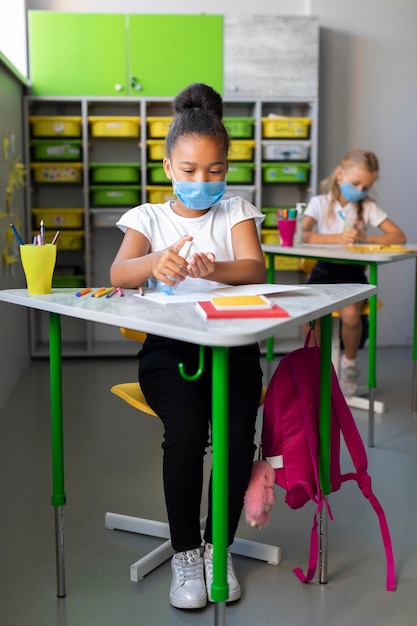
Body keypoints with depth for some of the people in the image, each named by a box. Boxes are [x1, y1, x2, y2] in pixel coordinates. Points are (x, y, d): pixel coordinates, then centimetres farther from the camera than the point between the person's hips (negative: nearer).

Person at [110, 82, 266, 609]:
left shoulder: (235, 213, 11)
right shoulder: (149, 218, 9)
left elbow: (255, 269, -8)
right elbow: (118, 274, -10)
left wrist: (216, 270, -32)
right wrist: (153, 263, -35)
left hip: (231, 342, 1)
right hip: (168, 345, 0)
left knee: (238, 431, -26)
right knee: (186, 430, -28)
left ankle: (219, 546, 1)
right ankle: (184, 553, -4)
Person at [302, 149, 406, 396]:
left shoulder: (368, 207, 8)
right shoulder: (320, 202, 3)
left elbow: (399, 237, -1)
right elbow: (302, 236, -14)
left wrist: (365, 238, -16)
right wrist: (337, 238, -25)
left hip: (353, 273, 0)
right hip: (325, 269, 0)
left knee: (350, 314, -29)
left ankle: (349, 362, 2)